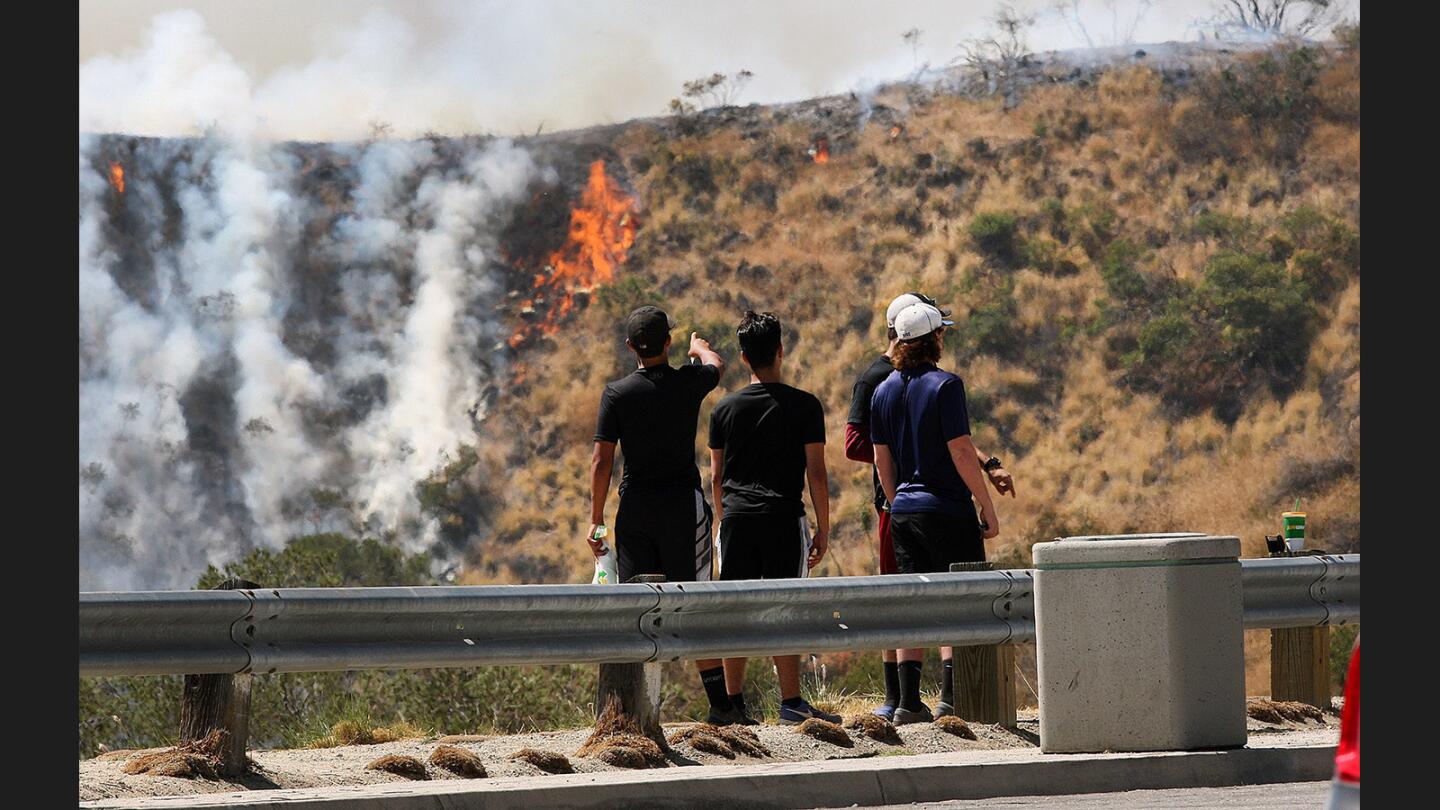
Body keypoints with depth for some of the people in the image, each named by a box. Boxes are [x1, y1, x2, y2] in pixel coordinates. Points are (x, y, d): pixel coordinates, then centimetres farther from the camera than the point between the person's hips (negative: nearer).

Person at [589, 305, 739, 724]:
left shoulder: (617, 393, -3)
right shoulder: (688, 382, -1)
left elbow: (602, 461, -4)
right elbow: (716, 364, 24)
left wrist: (596, 520, 3)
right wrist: (699, 347, 48)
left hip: (635, 508, 0)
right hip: (683, 502, 0)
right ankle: (719, 701, -3)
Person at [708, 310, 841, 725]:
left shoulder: (725, 408, 6)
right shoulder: (804, 406, -3)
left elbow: (717, 476, 10)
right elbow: (816, 473, -4)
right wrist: (823, 528, 2)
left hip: (736, 519, 3)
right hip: (783, 519, -3)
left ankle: (734, 702, 7)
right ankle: (791, 703, -5)